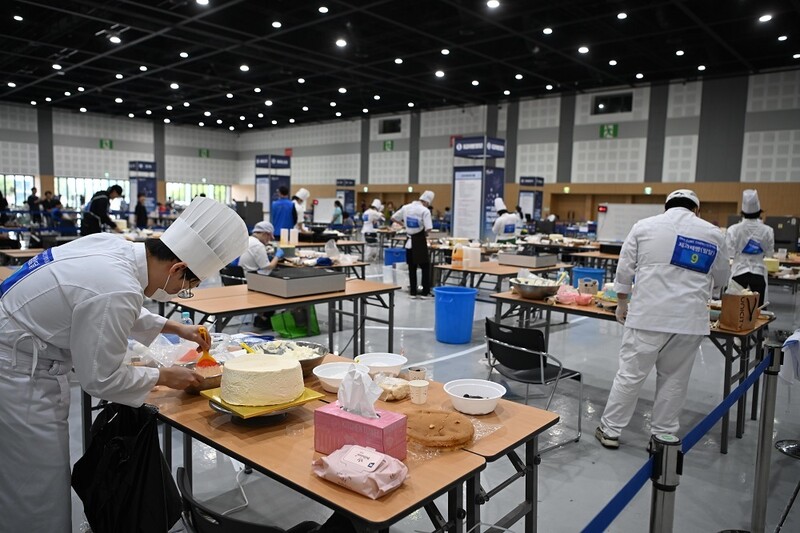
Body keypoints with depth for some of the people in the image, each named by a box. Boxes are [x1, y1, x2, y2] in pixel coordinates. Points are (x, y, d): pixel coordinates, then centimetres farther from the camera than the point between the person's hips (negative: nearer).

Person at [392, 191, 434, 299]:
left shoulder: (406, 207, 3)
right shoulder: (425, 210, -13)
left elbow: (393, 218, 12)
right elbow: (428, 228, -21)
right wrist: (425, 232, 0)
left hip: (409, 240, 5)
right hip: (420, 241, -5)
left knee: (412, 267, 11)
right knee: (425, 267, 6)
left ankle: (413, 292, 15)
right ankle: (425, 292, 7)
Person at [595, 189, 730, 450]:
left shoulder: (645, 226, 2)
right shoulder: (713, 233, 7)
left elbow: (625, 269, 2)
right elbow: (720, 280, 18)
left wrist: (622, 303, 13)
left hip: (649, 314, -1)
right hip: (689, 318, 2)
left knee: (631, 374, 6)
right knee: (674, 378, 13)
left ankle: (610, 430, 15)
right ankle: (663, 434, 23)